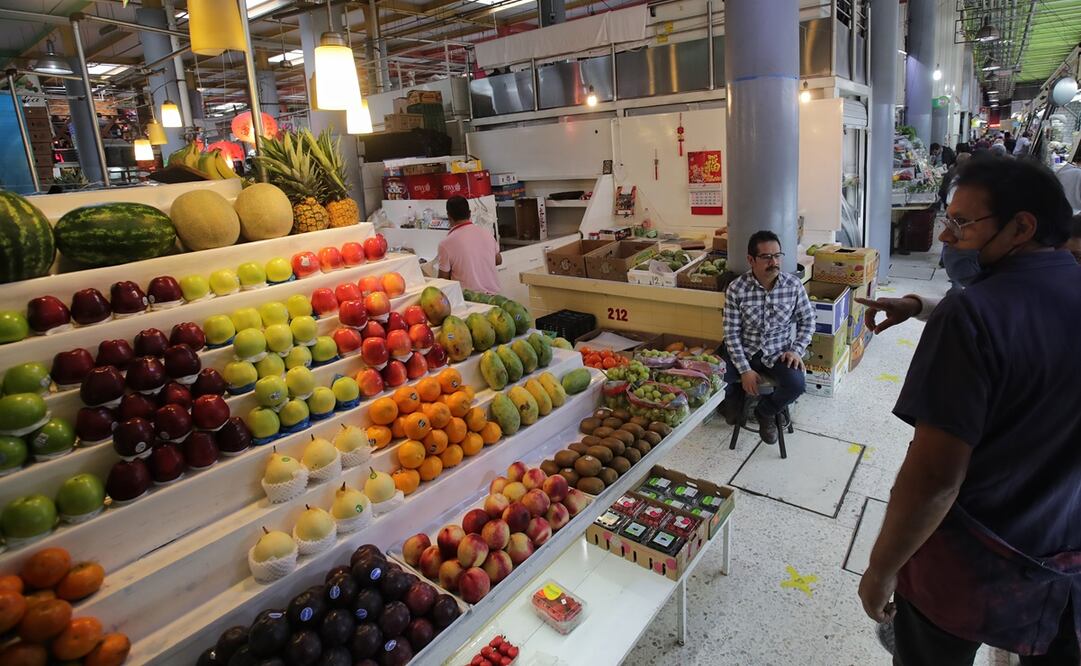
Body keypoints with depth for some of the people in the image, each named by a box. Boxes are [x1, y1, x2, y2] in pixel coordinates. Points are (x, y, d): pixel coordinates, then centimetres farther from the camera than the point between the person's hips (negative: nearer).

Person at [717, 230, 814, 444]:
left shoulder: (793, 284, -8)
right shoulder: (736, 288, -15)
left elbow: (807, 320, 5)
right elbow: (732, 333, -12)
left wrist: (797, 349, -10)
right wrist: (744, 370, -17)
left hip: (778, 352, 1)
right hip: (743, 352, -1)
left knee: (796, 385, -27)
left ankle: (766, 412, 9)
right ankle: (735, 396, 19)